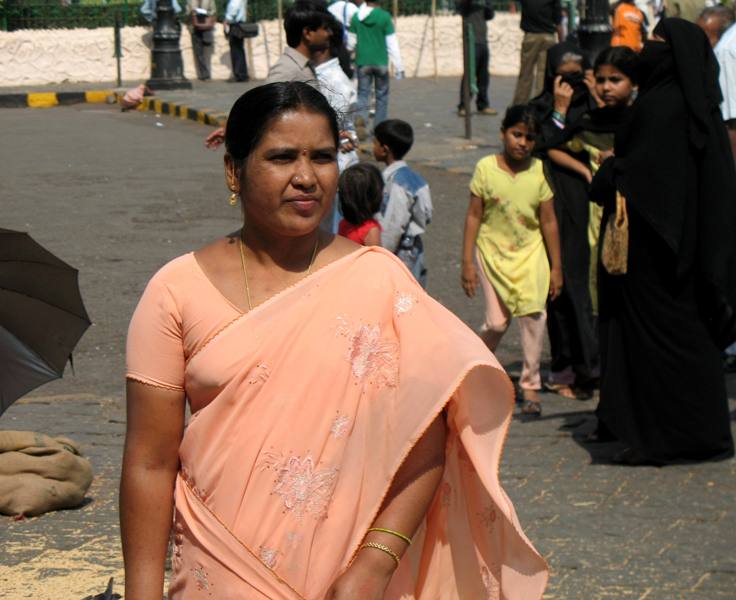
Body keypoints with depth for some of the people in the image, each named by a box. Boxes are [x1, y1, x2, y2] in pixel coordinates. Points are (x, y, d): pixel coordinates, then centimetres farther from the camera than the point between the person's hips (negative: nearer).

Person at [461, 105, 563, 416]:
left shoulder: (538, 171, -3)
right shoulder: (486, 168, -6)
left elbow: (548, 221, 3)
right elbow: (474, 216, -2)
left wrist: (556, 267, 5)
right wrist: (467, 262, -4)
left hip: (530, 253, 1)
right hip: (493, 252, -1)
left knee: (533, 314, -12)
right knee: (497, 322, -4)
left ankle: (530, 385, 1)